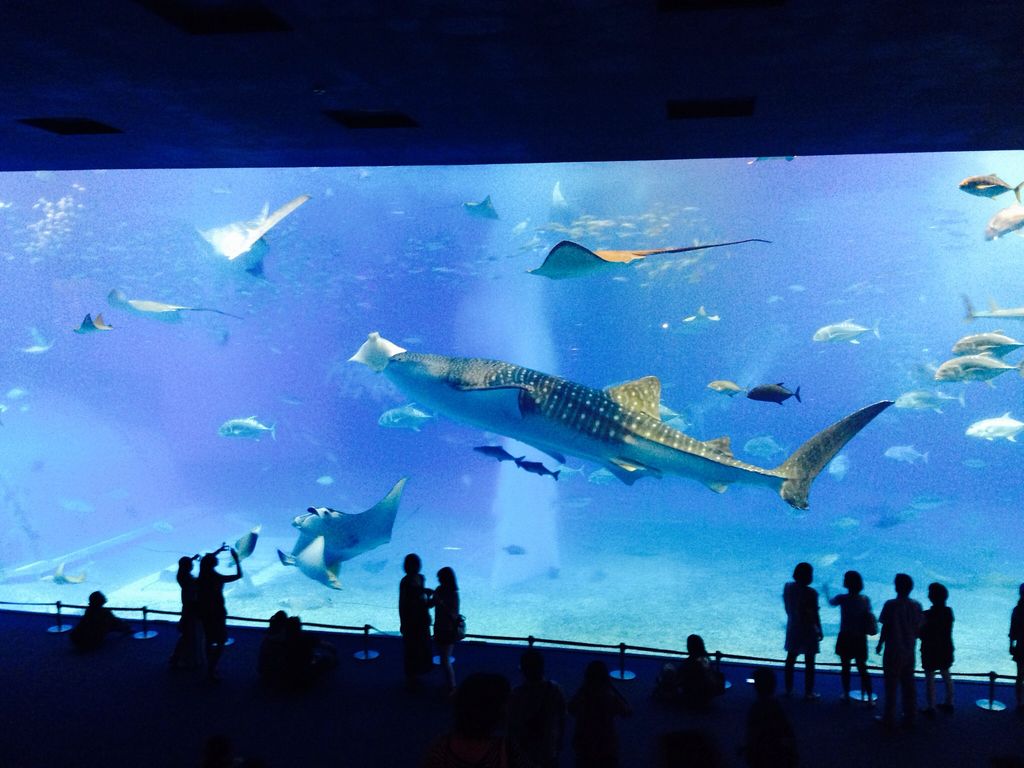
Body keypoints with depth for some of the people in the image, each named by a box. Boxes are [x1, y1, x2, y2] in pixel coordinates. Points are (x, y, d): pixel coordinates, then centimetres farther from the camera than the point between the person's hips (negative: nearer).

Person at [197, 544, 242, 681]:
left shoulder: (202, 576, -2)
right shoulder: (217, 578, -20)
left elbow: (207, 559, 19)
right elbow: (238, 575, -13)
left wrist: (219, 550, 26)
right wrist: (236, 559, -5)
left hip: (204, 612, 7)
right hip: (216, 613, -7)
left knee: (209, 641, 20)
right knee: (221, 642, 2)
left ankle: (210, 668, 30)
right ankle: (211, 671, -6)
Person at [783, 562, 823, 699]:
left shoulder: (788, 588, -7)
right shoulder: (811, 593, -21)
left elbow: (787, 608, 3)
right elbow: (815, 615, -15)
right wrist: (820, 631, -3)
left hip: (793, 628, 5)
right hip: (808, 630, -5)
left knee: (790, 659, 15)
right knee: (809, 662, 8)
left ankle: (788, 690, 24)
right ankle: (808, 693, 15)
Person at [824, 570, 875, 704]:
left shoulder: (842, 599, -13)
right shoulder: (865, 599, -6)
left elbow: (831, 602, 7)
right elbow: (868, 615, 3)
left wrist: (826, 592, 26)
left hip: (845, 637, -2)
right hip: (860, 639, 2)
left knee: (845, 667, 11)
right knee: (862, 668, 9)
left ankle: (846, 695, 19)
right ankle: (869, 698, 6)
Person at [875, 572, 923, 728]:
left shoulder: (890, 605, -15)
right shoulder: (916, 606, -2)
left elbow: (885, 628, -11)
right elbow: (918, 629, 4)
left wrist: (880, 645, 3)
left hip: (893, 651, -4)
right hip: (910, 651, 4)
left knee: (891, 685, 4)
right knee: (909, 685, 14)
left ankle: (889, 718, 10)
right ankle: (910, 717, 21)